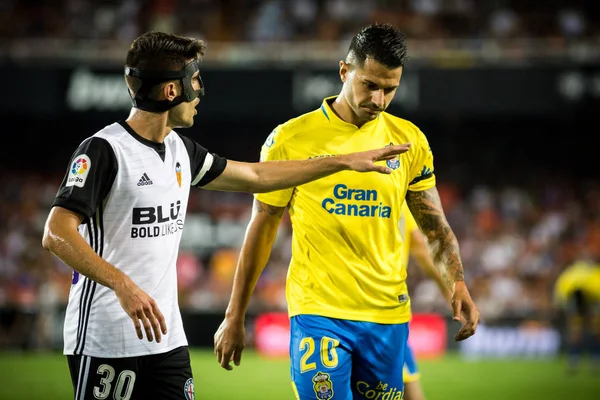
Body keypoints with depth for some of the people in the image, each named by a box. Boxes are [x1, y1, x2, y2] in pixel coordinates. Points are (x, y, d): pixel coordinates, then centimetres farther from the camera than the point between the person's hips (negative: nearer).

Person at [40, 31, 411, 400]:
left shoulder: (180, 149, 11)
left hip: (167, 339, 8)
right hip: (105, 341, -8)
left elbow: (254, 176, 23)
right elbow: (57, 234, -21)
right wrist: (123, 285, -32)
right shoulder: (104, 150, -14)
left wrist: (345, 161, 24)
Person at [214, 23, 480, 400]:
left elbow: (436, 226, 12)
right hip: (317, 312, -3)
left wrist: (458, 284, -7)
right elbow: (261, 231, 4)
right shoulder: (291, 139, -3)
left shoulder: (410, 140, 6)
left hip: (388, 317, 3)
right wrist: (235, 317, 6)